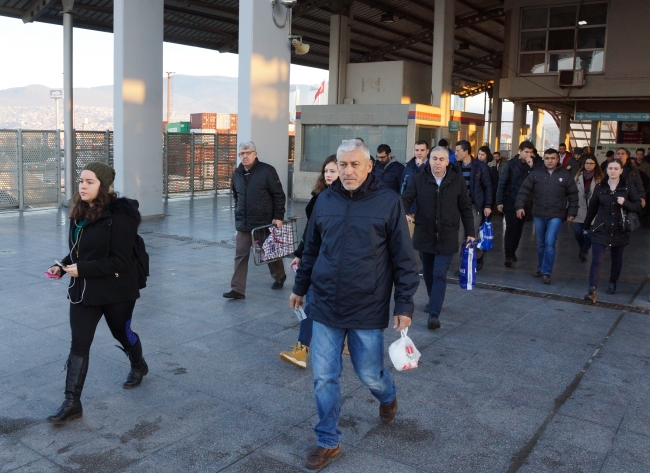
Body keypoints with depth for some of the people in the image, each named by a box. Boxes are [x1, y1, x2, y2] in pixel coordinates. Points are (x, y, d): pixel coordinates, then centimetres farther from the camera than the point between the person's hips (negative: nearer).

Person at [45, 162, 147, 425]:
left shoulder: (120, 216, -20)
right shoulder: (81, 212, 3)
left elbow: (119, 261, -22)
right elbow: (79, 250, 13)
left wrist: (81, 269, -24)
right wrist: (62, 266, -5)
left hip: (116, 291, -6)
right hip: (83, 289, 6)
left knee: (122, 333, 18)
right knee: (78, 344, 2)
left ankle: (139, 366, 48)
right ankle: (72, 402, 8)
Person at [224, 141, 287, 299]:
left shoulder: (266, 170, -10)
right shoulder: (237, 174, 7)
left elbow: (279, 195, -9)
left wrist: (278, 217, -13)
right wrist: (238, 214, 14)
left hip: (265, 222, -4)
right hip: (243, 224, 4)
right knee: (240, 256, -1)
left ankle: (279, 277, 37)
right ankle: (237, 289, 1)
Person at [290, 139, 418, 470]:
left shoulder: (388, 202, -7)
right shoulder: (325, 200, 4)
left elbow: (403, 259, -5)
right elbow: (311, 249, 15)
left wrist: (404, 306, -7)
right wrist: (300, 288, 20)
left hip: (368, 310, -3)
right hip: (326, 307, 3)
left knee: (369, 375, 10)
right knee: (324, 378, 7)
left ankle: (388, 397, 46)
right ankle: (328, 442, 25)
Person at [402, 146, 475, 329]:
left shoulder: (457, 180, -3)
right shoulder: (419, 179, -4)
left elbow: (465, 208, 3)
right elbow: (406, 199, -8)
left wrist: (470, 232, 3)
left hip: (447, 237, -2)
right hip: (424, 235, 2)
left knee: (440, 275, -8)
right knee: (428, 273, 16)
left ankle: (434, 313, -9)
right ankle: (434, 301, 38)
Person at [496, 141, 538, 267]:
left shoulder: (532, 165, 4)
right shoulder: (511, 164, -5)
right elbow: (502, 183, -6)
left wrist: (532, 167, -18)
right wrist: (500, 201, -11)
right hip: (510, 201, -3)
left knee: (519, 228, 9)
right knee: (511, 228, -7)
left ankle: (512, 252, 21)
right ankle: (508, 256, -4)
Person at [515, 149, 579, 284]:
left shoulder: (565, 175, 1)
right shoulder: (536, 174, 3)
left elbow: (573, 195, 4)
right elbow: (524, 190, 0)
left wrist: (572, 213, 0)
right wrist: (520, 206, -11)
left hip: (556, 216, -2)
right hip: (538, 214, 3)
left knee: (550, 243, -13)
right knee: (540, 243, 13)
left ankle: (547, 272, -6)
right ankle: (540, 268, 29)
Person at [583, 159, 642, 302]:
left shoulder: (628, 187, -2)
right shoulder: (600, 187, 2)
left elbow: (638, 206, -1)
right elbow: (592, 207, 11)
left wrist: (625, 203, -20)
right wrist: (587, 225, 17)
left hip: (619, 230, 1)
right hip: (601, 230, 0)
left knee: (617, 259, 14)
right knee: (597, 259, -11)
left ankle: (612, 284, 34)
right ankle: (592, 290, -14)